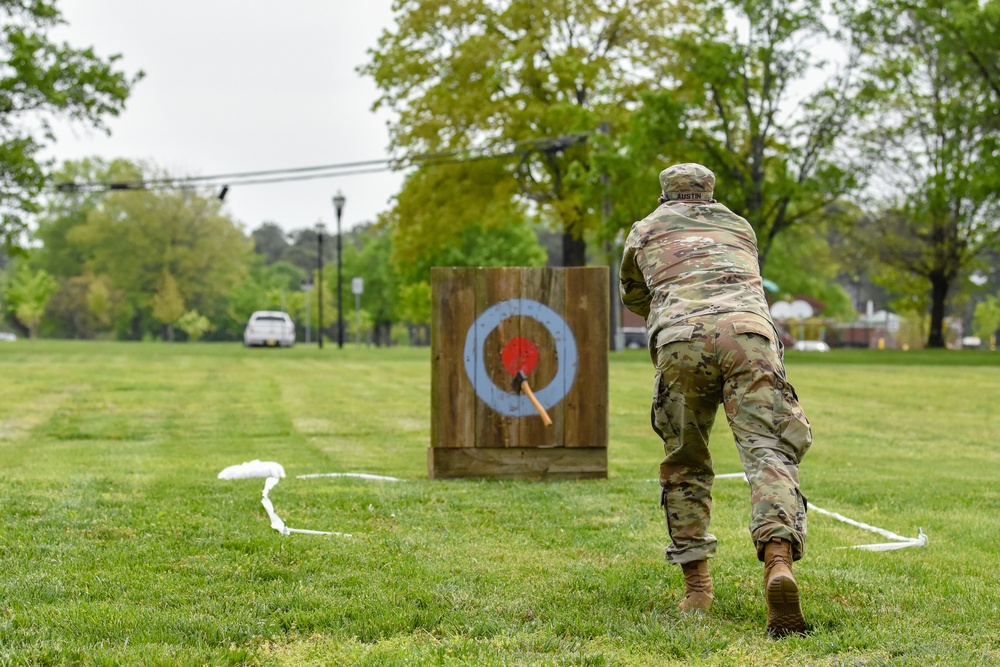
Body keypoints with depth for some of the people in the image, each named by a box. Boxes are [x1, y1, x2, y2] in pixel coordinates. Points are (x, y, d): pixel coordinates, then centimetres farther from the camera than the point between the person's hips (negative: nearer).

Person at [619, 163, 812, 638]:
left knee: (684, 463, 16)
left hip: (680, 340, 0)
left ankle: (696, 584, 12)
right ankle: (779, 562, -35)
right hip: (748, 331, 0)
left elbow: (633, 297, 46)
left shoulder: (645, 231, 30)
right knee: (767, 450, -10)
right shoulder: (739, 226, 34)